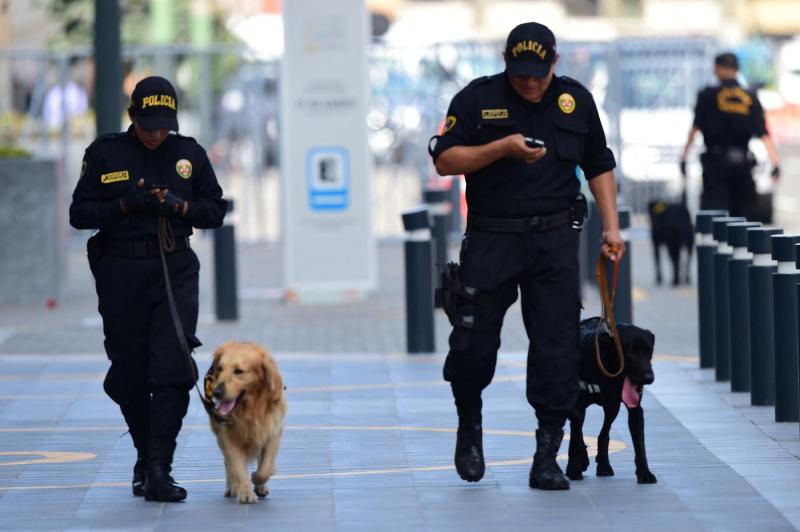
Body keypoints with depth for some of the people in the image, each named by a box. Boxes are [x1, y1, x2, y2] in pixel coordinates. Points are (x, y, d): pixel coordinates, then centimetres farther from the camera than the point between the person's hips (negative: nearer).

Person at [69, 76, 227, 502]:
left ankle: (158, 471, -14)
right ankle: (145, 454, 30)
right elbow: (79, 214, -1)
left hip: (176, 271, 0)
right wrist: (125, 205, -16)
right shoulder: (104, 154, 0)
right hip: (121, 274, 0)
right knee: (129, 374, 7)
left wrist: (180, 206, -11)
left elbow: (215, 210, 8)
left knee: (173, 369, -13)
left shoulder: (189, 154, 5)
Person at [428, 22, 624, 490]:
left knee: (557, 347, -4)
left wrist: (612, 227, 7)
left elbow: (599, 165, 15)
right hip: (491, 239, -1)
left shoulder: (576, 100, 7)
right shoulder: (477, 99, -1)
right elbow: (445, 159, -5)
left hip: (555, 241, 1)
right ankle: (470, 426, 29)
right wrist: (503, 147, -17)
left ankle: (547, 458, 1)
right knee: (474, 343, 0)